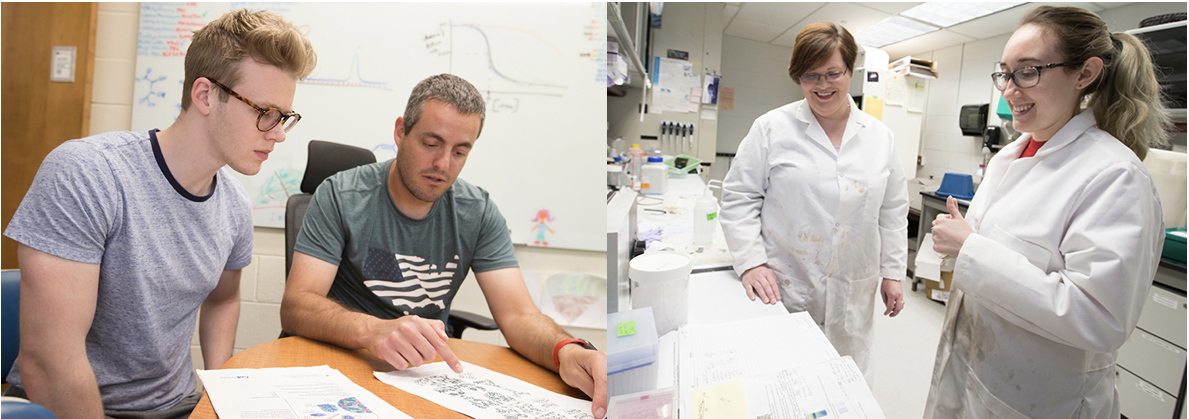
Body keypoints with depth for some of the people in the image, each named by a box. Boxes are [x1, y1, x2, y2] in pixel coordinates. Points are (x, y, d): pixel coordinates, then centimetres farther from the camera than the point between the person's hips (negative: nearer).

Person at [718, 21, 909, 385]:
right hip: (783, 288, -2)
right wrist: (751, 262, -11)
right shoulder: (772, 128, -3)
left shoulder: (879, 136, 8)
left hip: (852, 294, 3)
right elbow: (738, 198, -3)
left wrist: (893, 273, 10)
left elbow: (893, 210, 13)